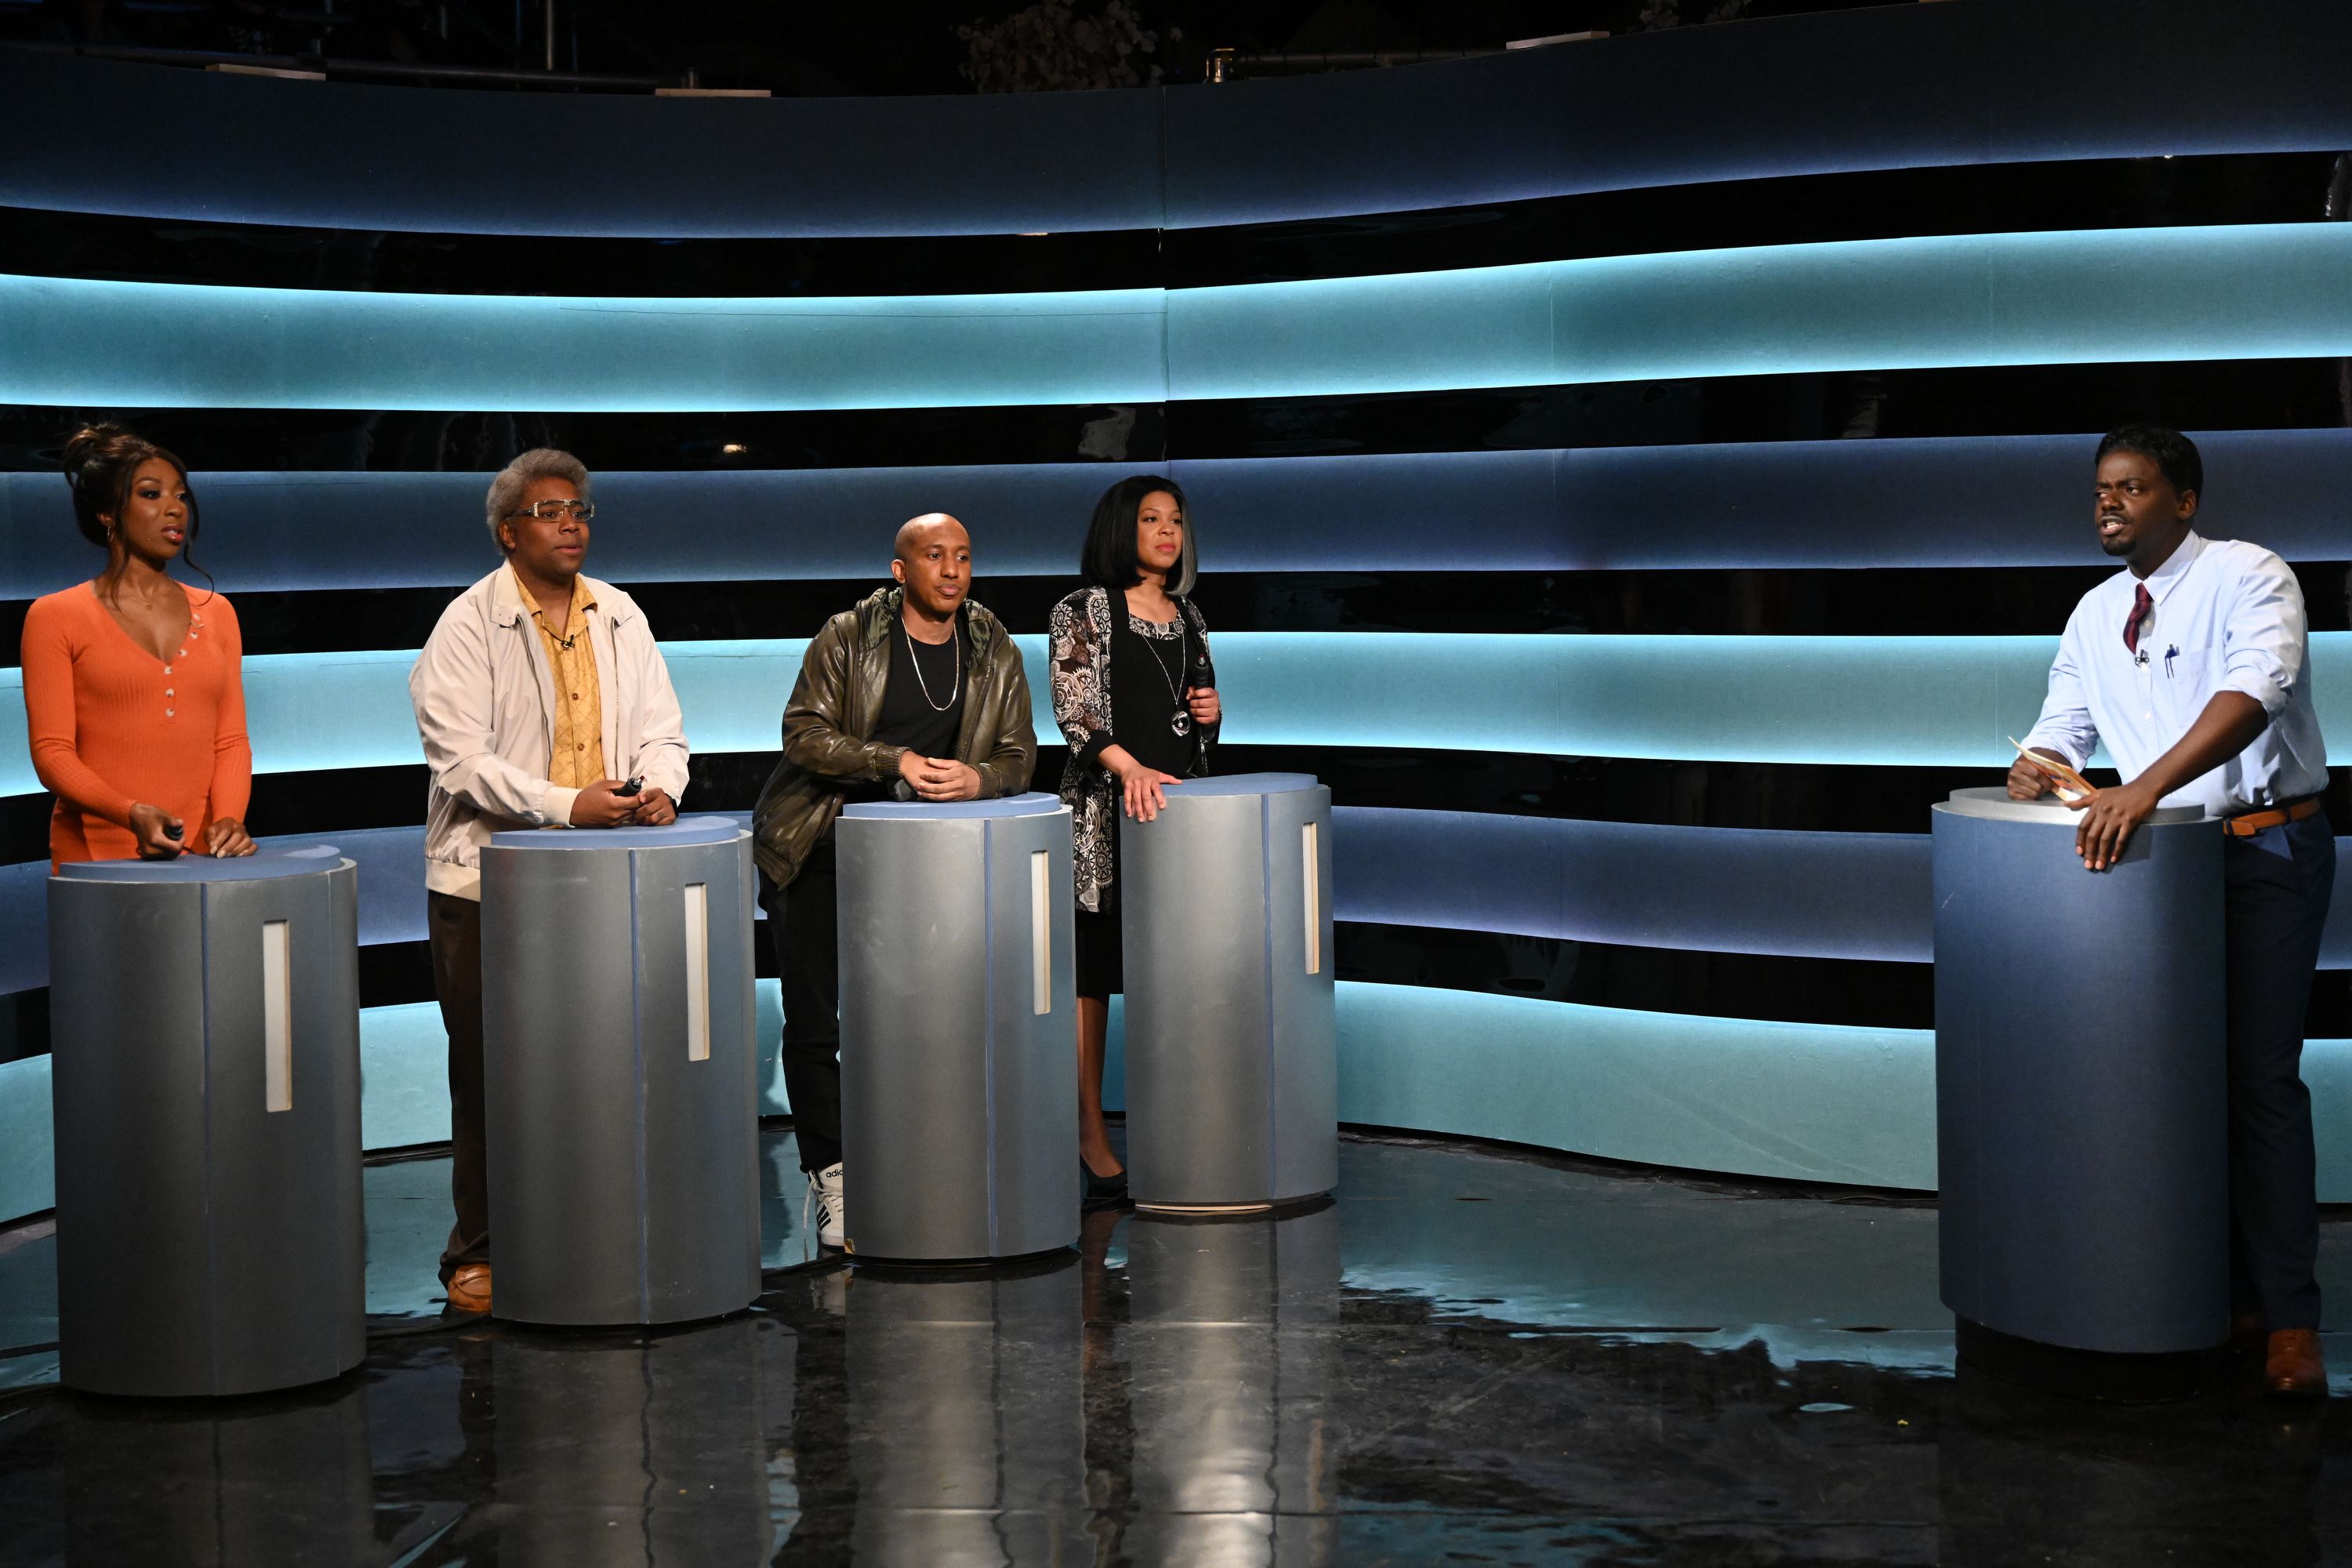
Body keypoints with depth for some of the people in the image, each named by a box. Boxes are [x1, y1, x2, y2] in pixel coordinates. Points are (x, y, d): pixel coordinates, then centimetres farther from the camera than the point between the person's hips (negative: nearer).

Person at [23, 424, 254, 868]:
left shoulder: (215, 613, 14)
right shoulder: (55, 617, 2)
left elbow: (231, 740, 9)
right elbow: (52, 752, -5)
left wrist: (228, 818, -10)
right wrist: (132, 814, -20)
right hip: (98, 852, -3)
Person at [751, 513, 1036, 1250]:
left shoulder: (995, 654, 4)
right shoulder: (847, 638, -6)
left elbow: (1019, 756, 5)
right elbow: (804, 734, -12)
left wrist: (978, 777, -18)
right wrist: (895, 762, -24)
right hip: (818, 853, -2)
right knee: (814, 1023, -2)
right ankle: (829, 1176, 6)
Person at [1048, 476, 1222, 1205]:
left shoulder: (1188, 616, 16)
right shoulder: (1083, 613, -2)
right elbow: (1076, 712, -13)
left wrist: (1210, 713, 1)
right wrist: (1131, 768, -27)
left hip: (1176, 803, 5)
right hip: (1104, 813, -5)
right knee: (1092, 969, -4)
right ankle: (1091, 1133, 0)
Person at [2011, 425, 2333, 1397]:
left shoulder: (2247, 577, -11)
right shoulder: (2096, 613, 10)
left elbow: (2254, 690, -28)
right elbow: (2066, 724, 17)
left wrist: (2147, 787, -39)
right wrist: (2038, 766, -8)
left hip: (2266, 850, -6)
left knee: (2259, 1076, -10)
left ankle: (2288, 1316, -7)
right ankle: (2221, 1283, 14)